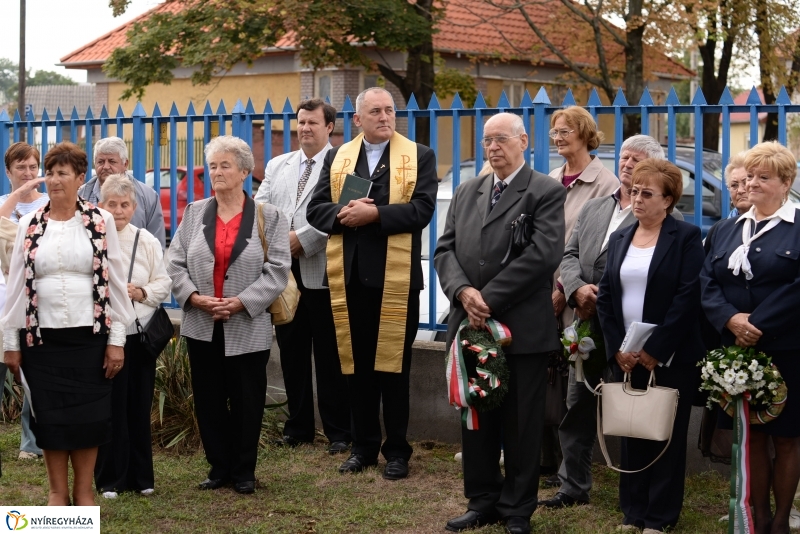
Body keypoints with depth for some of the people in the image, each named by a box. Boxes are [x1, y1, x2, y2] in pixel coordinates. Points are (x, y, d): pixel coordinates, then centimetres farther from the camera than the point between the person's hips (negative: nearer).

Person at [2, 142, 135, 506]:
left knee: (87, 414, 3)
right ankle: (58, 491, 18)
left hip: (89, 335, -1)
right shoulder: (30, 224, 5)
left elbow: (116, 281, 0)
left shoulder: (101, 221, 0)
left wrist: (116, 339, -4)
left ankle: (83, 490, 18)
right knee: (49, 415, 5)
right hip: (41, 336, 1)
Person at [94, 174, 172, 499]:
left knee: (139, 405, 7)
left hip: (140, 333, 3)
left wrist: (141, 293, -10)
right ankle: (109, 479, 10)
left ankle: (140, 476, 18)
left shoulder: (146, 241, 9)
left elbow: (164, 283, 7)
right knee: (109, 406, -1)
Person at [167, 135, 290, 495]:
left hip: (248, 328, -3)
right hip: (202, 327, 3)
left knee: (246, 402, 4)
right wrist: (194, 297, -13)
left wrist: (241, 302, -17)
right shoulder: (194, 213, 9)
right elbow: (176, 263, 5)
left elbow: (277, 270, -7)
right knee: (208, 401, 8)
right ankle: (219, 468, 20)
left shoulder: (268, 216, 1)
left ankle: (244, 471, 17)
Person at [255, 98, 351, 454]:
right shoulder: (277, 166, 17)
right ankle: (297, 427, 21)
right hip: (283, 271, 6)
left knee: (329, 356, 1)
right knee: (291, 353, 11)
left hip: (321, 273, -6)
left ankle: (338, 433, 9)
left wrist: (301, 239, -16)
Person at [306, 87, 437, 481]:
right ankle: (363, 446, 19)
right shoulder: (337, 158, 13)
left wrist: (375, 214, -19)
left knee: (394, 364, 2)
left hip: (396, 276, -3)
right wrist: (343, 214, -14)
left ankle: (396, 450, 12)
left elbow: (422, 209, -10)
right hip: (349, 276, 3)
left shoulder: (418, 156, 3)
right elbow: (315, 210, 6)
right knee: (356, 364, 8)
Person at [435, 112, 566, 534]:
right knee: (476, 419, 12)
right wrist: (463, 291, -12)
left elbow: (542, 254, -16)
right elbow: (445, 249, 8)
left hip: (522, 328, -5)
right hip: (471, 324, 5)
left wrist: (489, 298, -17)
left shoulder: (547, 193, -4)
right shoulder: (466, 193, 15)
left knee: (520, 424, 4)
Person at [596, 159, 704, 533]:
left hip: (670, 358, -5)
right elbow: (605, 296, 8)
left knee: (667, 436, 3)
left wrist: (655, 349, -16)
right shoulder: (619, 239, 11)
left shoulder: (686, 237, -5)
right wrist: (618, 348, -3)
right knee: (631, 434, 9)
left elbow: (688, 297, -13)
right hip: (626, 357, 5)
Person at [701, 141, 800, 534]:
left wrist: (757, 325, -19)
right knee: (751, 437, 10)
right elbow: (708, 283, 4)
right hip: (738, 352, 5)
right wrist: (731, 319, -13)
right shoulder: (726, 231, 13)